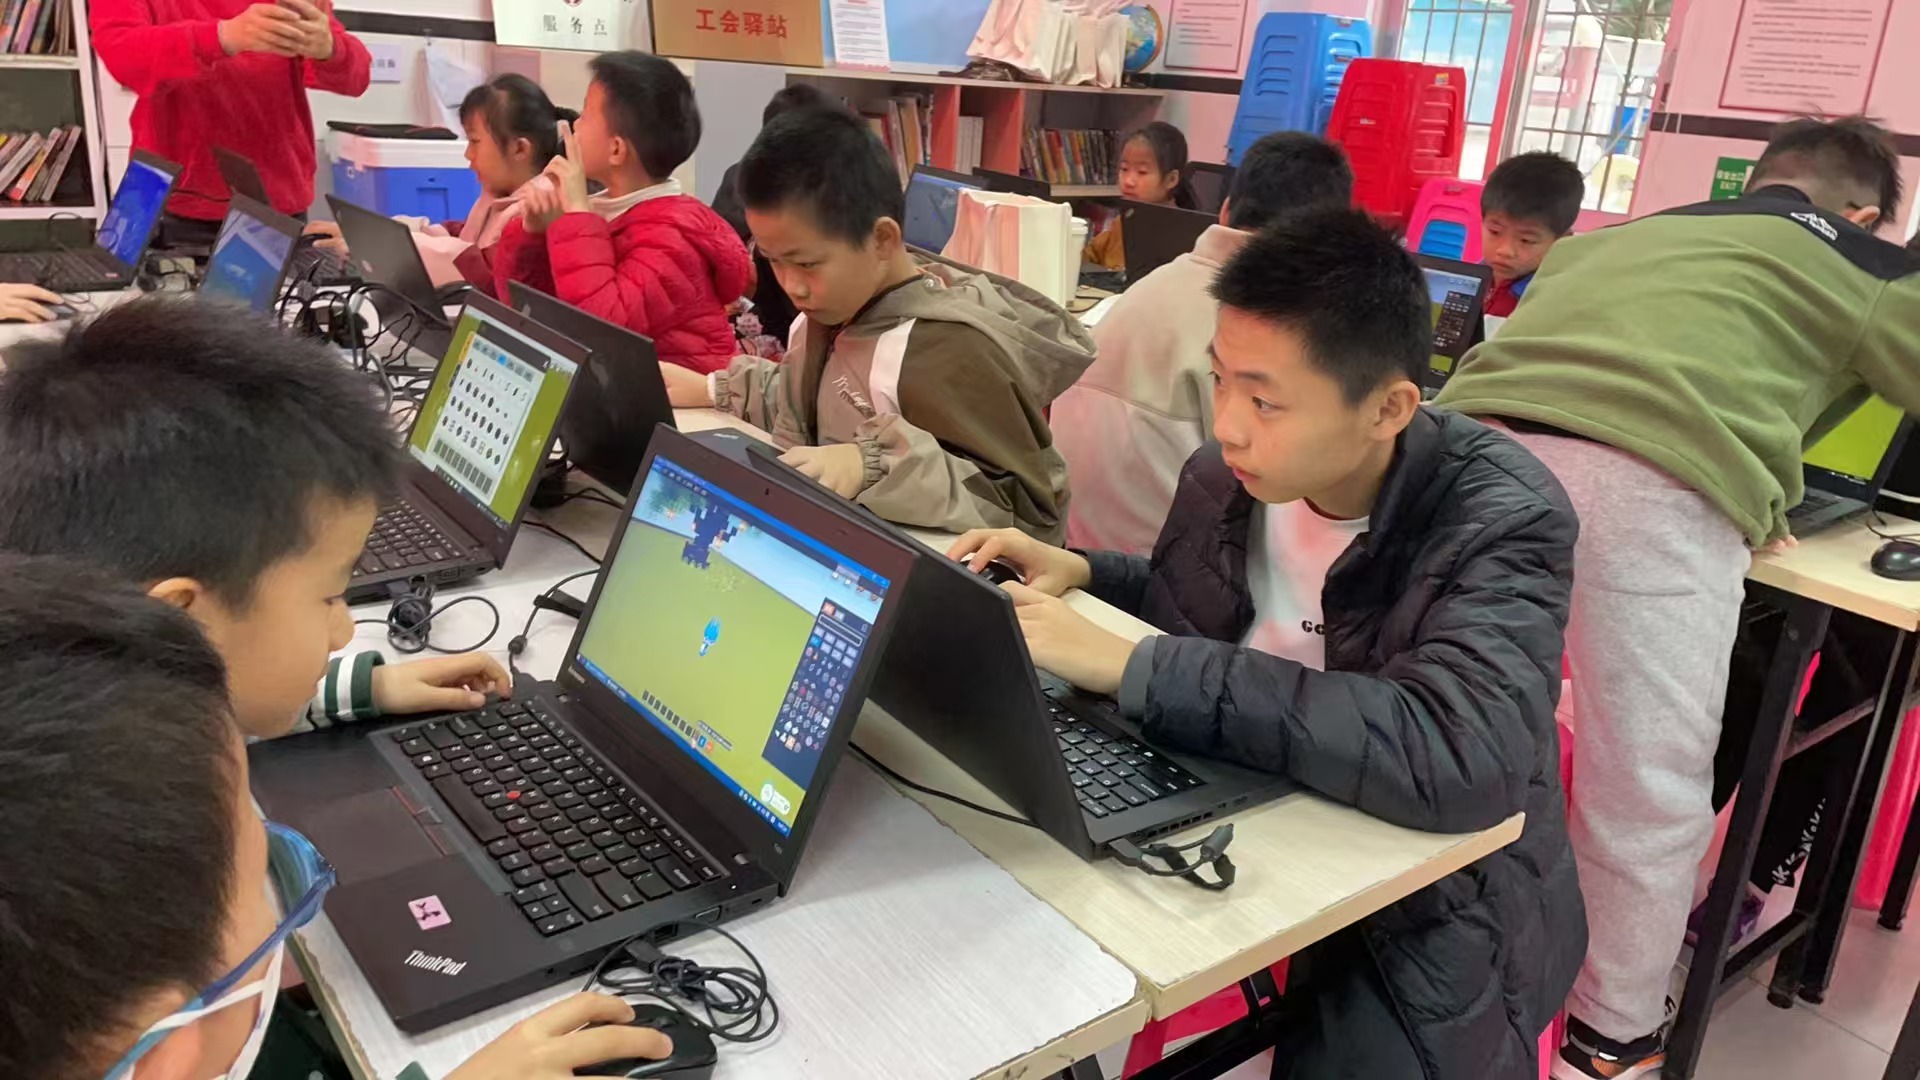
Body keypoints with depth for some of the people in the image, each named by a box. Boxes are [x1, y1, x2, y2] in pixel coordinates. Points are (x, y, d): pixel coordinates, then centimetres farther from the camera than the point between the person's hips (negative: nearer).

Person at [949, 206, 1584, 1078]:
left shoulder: (1502, 520, -22)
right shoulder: (1227, 477, -7)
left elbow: (1454, 760, -38)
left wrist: (1128, 667, -36)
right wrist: (1080, 575, -6)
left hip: (1430, 906, -4)